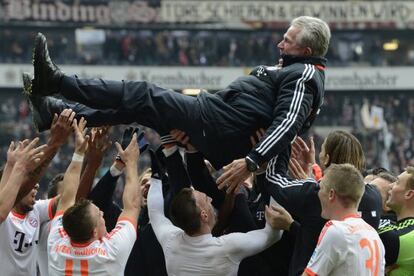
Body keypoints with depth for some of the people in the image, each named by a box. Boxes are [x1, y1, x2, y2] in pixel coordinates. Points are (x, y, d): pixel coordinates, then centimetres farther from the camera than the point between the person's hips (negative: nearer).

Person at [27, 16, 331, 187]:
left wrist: (252, 161, -33)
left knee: (142, 96, -8)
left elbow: (288, 123, -25)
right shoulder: (294, 71, 21)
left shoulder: (304, 75, -12)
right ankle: (52, 110, 13)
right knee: (131, 107, 11)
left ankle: (56, 81, -4)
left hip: (217, 124, -10)